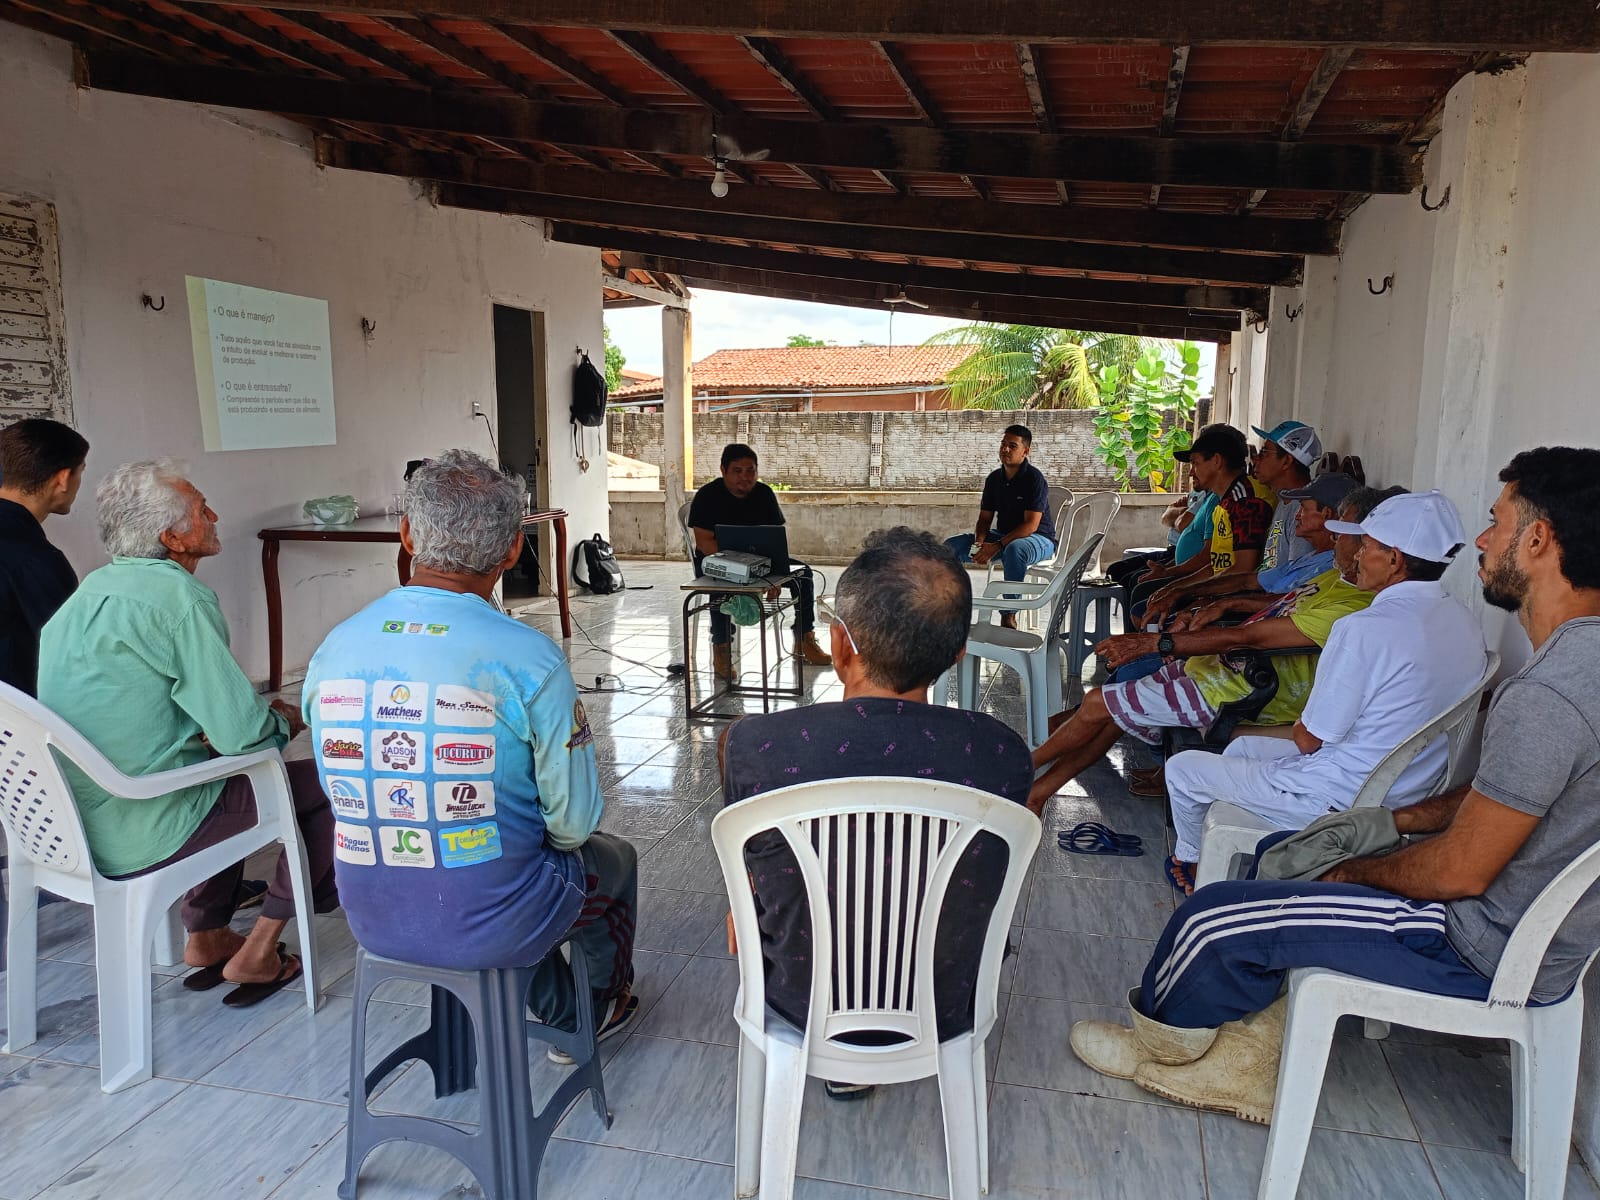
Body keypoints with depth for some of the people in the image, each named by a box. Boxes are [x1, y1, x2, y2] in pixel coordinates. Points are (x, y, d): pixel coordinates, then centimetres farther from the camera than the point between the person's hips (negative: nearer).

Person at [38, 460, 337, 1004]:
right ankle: (256, 955, 10)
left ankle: (206, 939, 33)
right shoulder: (179, 597, -19)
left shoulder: (92, 588, 9)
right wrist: (283, 720, 2)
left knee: (224, 772, 32)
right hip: (137, 839, -9)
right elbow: (242, 731, -21)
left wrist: (260, 715, 17)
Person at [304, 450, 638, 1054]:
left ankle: (560, 1019, 51)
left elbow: (343, 791, 7)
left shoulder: (332, 649, -7)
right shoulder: (530, 657, -22)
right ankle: (608, 1005, 54)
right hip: (490, 923, -5)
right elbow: (573, 819, -14)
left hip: (372, 919, 5)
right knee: (613, 860, 27)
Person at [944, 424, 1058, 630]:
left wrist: (997, 546, -30)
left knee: (1014, 549, -43)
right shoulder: (994, 478, 4)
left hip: (1038, 539, -7)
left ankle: (1009, 615, -33)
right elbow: (985, 518, 8)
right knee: (952, 545, -9)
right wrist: (979, 542, -14)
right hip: (1003, 536, 7)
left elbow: (1031, 525, -23)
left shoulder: (1034, 478, -16)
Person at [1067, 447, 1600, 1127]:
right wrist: (1391, 820, 9)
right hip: (1540, 924, 10)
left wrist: (1357, 871, -6)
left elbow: (1461, 870, -24)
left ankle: (1164, 1030, 26)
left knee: (1213, 918, -7)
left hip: (1487, 951, -10)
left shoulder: (1545, 698, -30)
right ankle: (1247, 1066, 22)